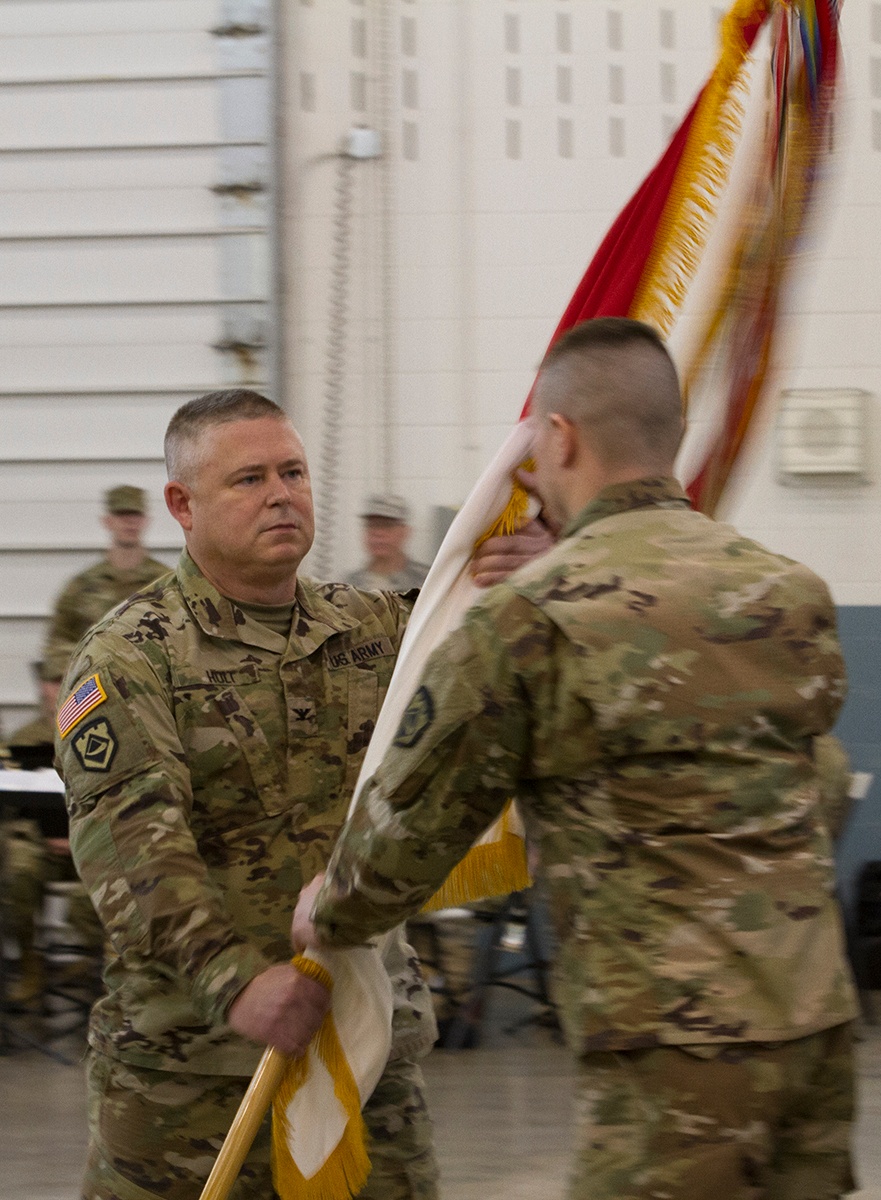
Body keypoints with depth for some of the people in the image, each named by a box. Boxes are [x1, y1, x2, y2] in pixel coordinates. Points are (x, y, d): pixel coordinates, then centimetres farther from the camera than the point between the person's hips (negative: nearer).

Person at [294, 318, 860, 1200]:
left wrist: (328, 916, 22)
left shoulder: (530, 622, -8)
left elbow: (414, 819, 0)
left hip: (676, 1038, -6)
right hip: (818, 1020, 6)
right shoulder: (792, 593, 10)